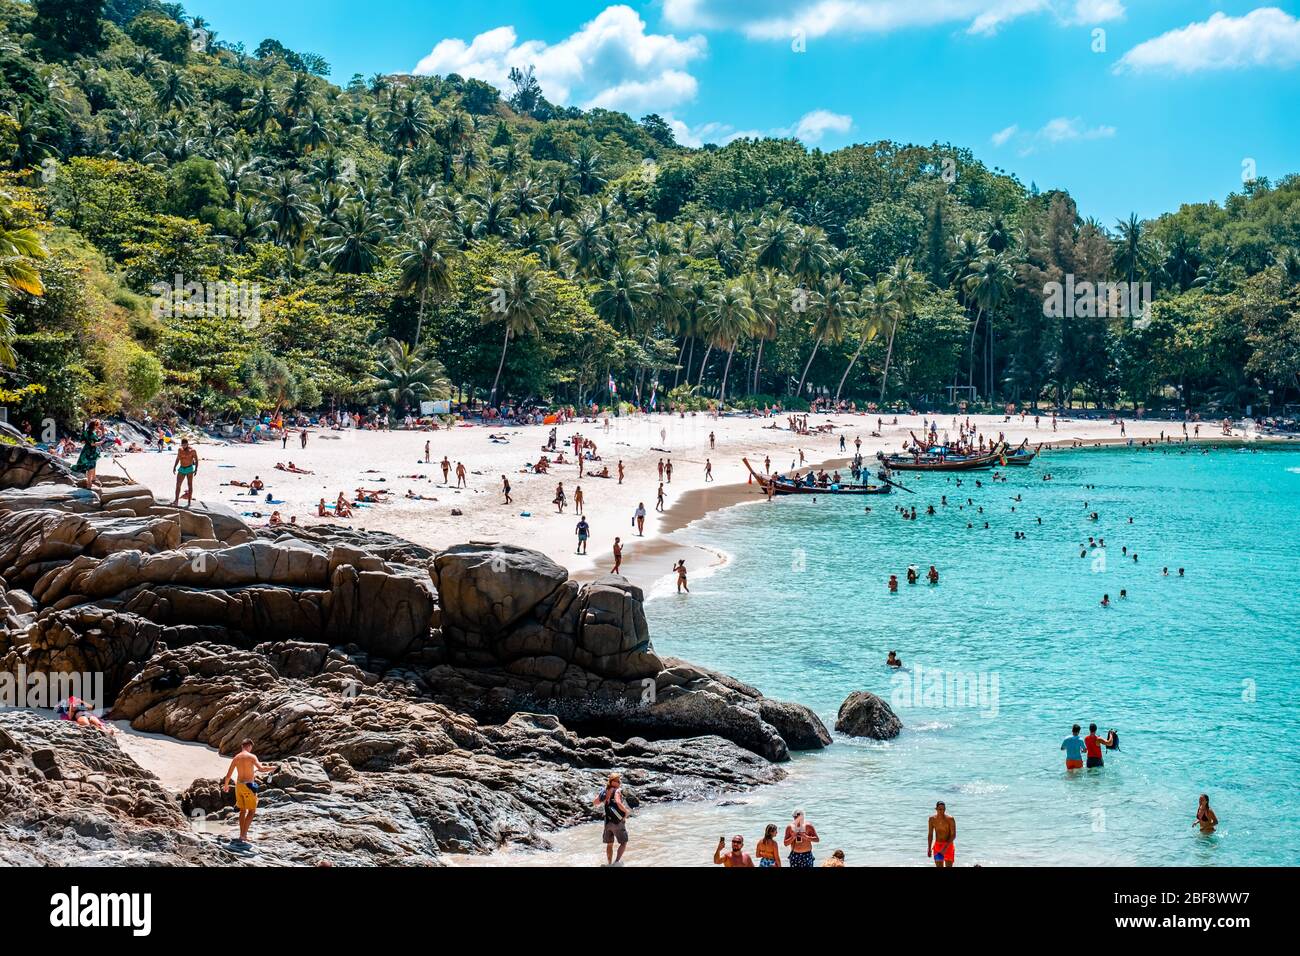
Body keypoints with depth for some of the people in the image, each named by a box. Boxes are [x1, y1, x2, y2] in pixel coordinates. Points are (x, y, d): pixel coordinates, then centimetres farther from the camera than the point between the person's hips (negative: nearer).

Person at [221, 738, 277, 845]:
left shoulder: (236, 758, 8)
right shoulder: (251, 756, -11)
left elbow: (228, 775, 12)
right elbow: (261, 768, -24)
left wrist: (226, 785, 29)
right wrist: (271, 768, -5)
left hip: (238, 785, 6)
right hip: (248, 785, -6)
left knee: (243, 810, 17)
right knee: (251, 811, 0)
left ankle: (242, 834, 20)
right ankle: (244, 835, -9)